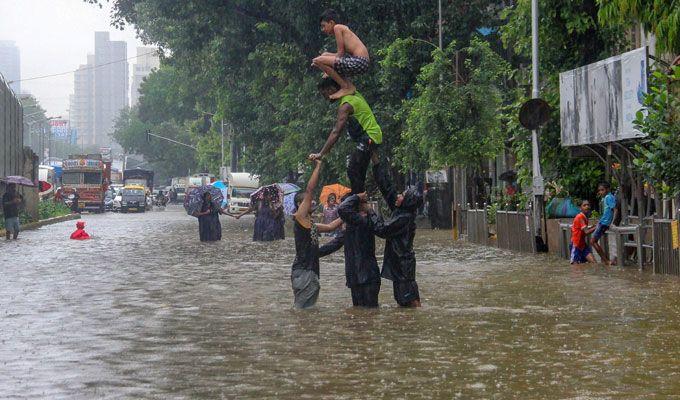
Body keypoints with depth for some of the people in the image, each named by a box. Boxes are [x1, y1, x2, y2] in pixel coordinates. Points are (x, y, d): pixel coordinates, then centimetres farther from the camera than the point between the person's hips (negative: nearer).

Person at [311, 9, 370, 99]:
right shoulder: (343, 29, 25)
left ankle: (346, 87, -8)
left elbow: (341, 52, -7)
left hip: (359, 62, -10)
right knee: (325, 55, 26)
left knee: (318, 61, -16)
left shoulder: (337, 27, -2)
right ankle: (349, 85, 14)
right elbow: (343, 53, 19)